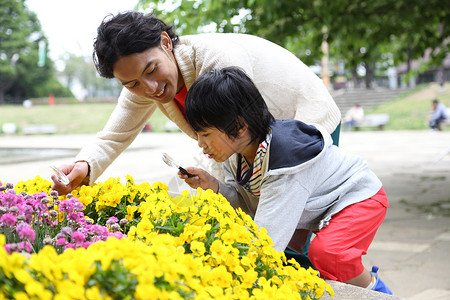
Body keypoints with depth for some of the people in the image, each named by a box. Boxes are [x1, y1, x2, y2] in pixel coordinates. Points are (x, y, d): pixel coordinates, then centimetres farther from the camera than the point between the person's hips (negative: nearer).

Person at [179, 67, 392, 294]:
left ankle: (373, 289, -3)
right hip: (316, 206, 9)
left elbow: (265, 241, -39)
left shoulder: (284, 158, -39)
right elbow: (248, 204, -2)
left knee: (325, 253, -31)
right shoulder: (235, 151, -12)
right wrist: (213, 186, -19)